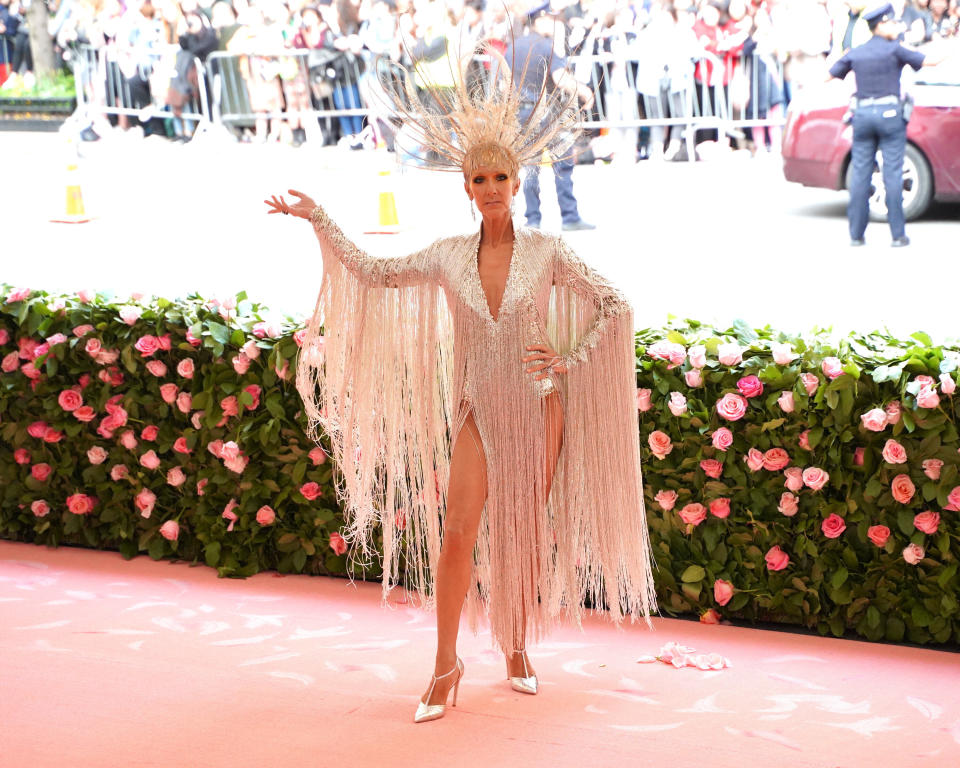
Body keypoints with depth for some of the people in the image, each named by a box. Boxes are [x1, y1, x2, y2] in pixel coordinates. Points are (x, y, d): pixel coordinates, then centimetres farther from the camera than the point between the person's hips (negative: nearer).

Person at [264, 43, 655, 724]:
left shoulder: (547, 252, -5)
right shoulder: (448, 257, 0)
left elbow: (614, 304, -3)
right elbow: (370, 273, 3)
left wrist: (568, 358, -11)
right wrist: (319, 221, -1)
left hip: (538, 408, -1)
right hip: (477, 411, 1)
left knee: (526, 537, 8)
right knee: (458, 534, -9)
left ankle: (519, 650, 26)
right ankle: (447, 666, 2)